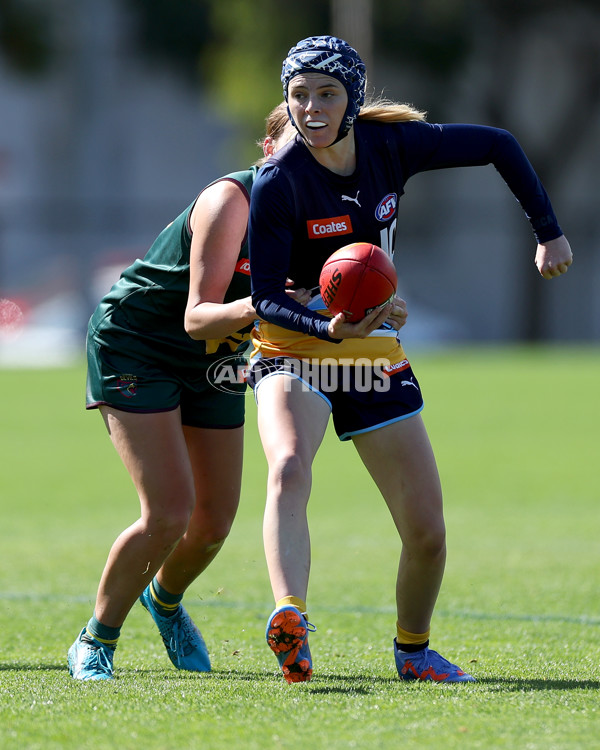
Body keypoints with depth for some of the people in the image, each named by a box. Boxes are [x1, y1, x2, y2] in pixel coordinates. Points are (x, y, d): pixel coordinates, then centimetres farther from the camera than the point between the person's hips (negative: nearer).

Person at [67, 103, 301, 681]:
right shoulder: (232, 200, -28)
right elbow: (196, 317, -33)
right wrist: (256, 307, -52)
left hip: (214, 362, 7)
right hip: (133, 346, -7)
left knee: (214, 521, 6)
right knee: (168, 513, -18)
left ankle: (165, 599, 41)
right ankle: (94, 644, 2)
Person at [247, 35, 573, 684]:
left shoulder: (393, 143, -7)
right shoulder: (279, 183, -17)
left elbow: (498, 146, 7)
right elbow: (264, 297, -19)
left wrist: (549, 234, 4)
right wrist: (327, 328, -37)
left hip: (376, 355, 4)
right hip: (295, 353, -4)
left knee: (427, 531, 2)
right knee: (289, 466, -36)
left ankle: (413, 651, 28)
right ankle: (289, 619, -54)